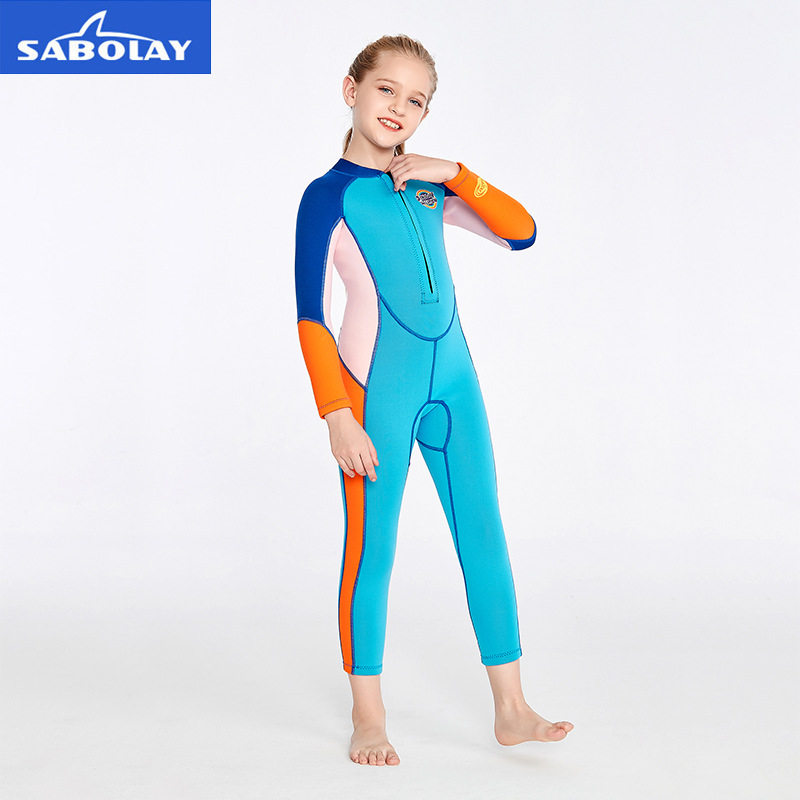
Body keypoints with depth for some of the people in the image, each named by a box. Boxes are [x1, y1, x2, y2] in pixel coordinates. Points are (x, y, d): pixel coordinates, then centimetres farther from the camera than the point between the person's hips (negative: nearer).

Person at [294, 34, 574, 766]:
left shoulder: (429, 188, 11)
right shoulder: (328, 196, -5)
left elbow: (523, 232, 7)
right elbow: (312, 317, -9)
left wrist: (455, 175, -3)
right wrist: (338, 416, -15)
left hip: (452, 379, 6)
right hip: (378, 389, -5)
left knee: (485, 536, 7)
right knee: (372, 548, 2)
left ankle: (511, 708, 17)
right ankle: (368, 715, 18)